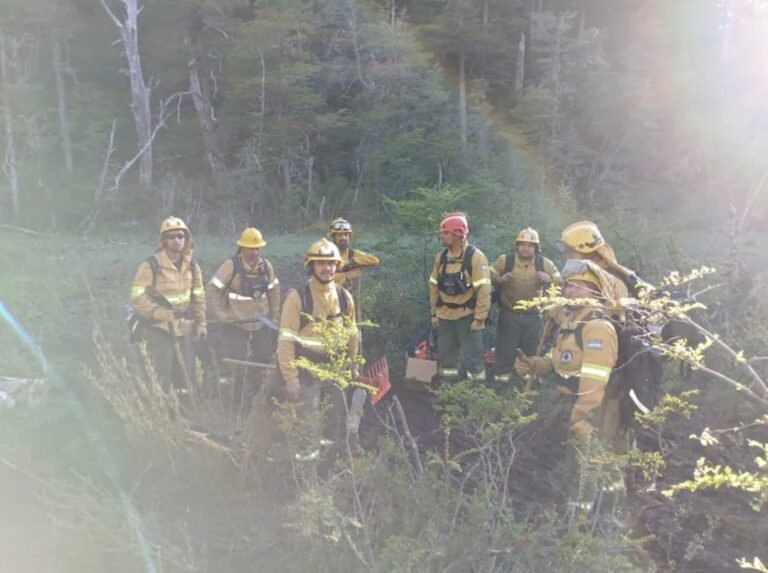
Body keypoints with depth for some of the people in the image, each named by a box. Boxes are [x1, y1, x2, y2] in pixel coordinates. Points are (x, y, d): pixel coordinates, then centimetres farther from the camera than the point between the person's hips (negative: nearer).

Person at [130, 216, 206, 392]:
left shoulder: (192, 266, 7)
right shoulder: (151, 266, -10)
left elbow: (199, 297, 14)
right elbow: (137, 297, -10)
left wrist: (201, 323, 9)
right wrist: (156, 312, -24)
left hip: (185, 329, 5)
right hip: (159, 328, -5)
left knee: (185, 375, 12)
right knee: (161, 375, -7)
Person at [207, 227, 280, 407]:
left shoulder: (266, 266, 0)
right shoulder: (231, 265, -14)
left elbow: (274, 290, 13)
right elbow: (212, 289, -12)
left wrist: (274, 314, 11)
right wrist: (220, 315, -15)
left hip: (261, 324, 5)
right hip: (236, 324, -5)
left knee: (264, 362, 14)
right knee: (237, 367, -4)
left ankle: (251, 399, 35)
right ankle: (236, 404, 13)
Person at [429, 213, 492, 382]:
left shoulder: (475, 257, -13)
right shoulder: (441, 257, 4)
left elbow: (484, 289, -15)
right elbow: (434, 286, 10)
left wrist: (479, 318, -16)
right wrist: (434, 313, 9)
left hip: (467, 316, -5)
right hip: (445, 316, 5)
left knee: (472, 357, 0)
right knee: (446, 356, 13)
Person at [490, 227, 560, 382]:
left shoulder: (545, 263, -3)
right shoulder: (505, 260, -7)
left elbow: (559, 282, 4)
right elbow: (489, 277, -2)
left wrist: (549, 279, -18)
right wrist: (499, 279, -23)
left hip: (533, 315, 2)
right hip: (509, 314, -2)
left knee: (531, 348, 15)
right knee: (506, 345, 6)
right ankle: (502, 373, 23)